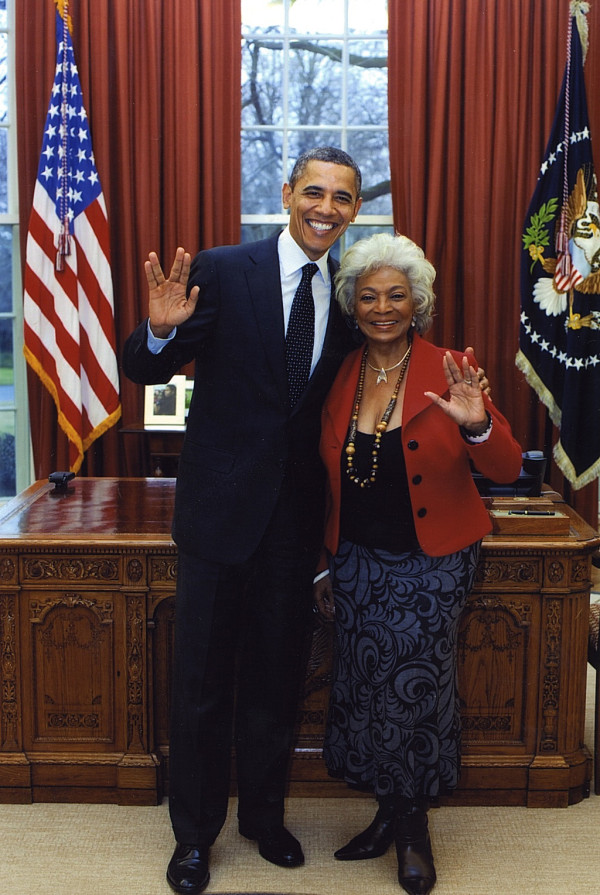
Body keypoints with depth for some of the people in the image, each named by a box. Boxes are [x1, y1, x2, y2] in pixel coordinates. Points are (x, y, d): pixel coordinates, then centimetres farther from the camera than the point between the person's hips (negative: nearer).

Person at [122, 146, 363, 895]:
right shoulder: (221, 272, -8)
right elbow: (144, 369, -7)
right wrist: (161, 330, -27)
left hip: (297, 516, 4)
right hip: (220, 506, -3)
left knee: (276, 678, 18)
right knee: (202, 680, 9)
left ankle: (264, 814, 39)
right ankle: (194, 832, 30)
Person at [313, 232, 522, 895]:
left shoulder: (448, 373, -10)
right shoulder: (340, 378, 1)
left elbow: (507, 470, -13)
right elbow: (329, 483, 9)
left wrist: (476, 426, -33)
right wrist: (324, 565, 11)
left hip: (431, 565, -3)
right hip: (358, 561, 4)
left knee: (414, 690, 0)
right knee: (363, 689, 8)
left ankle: (413, 824, 25)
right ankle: (389, 812, 30)